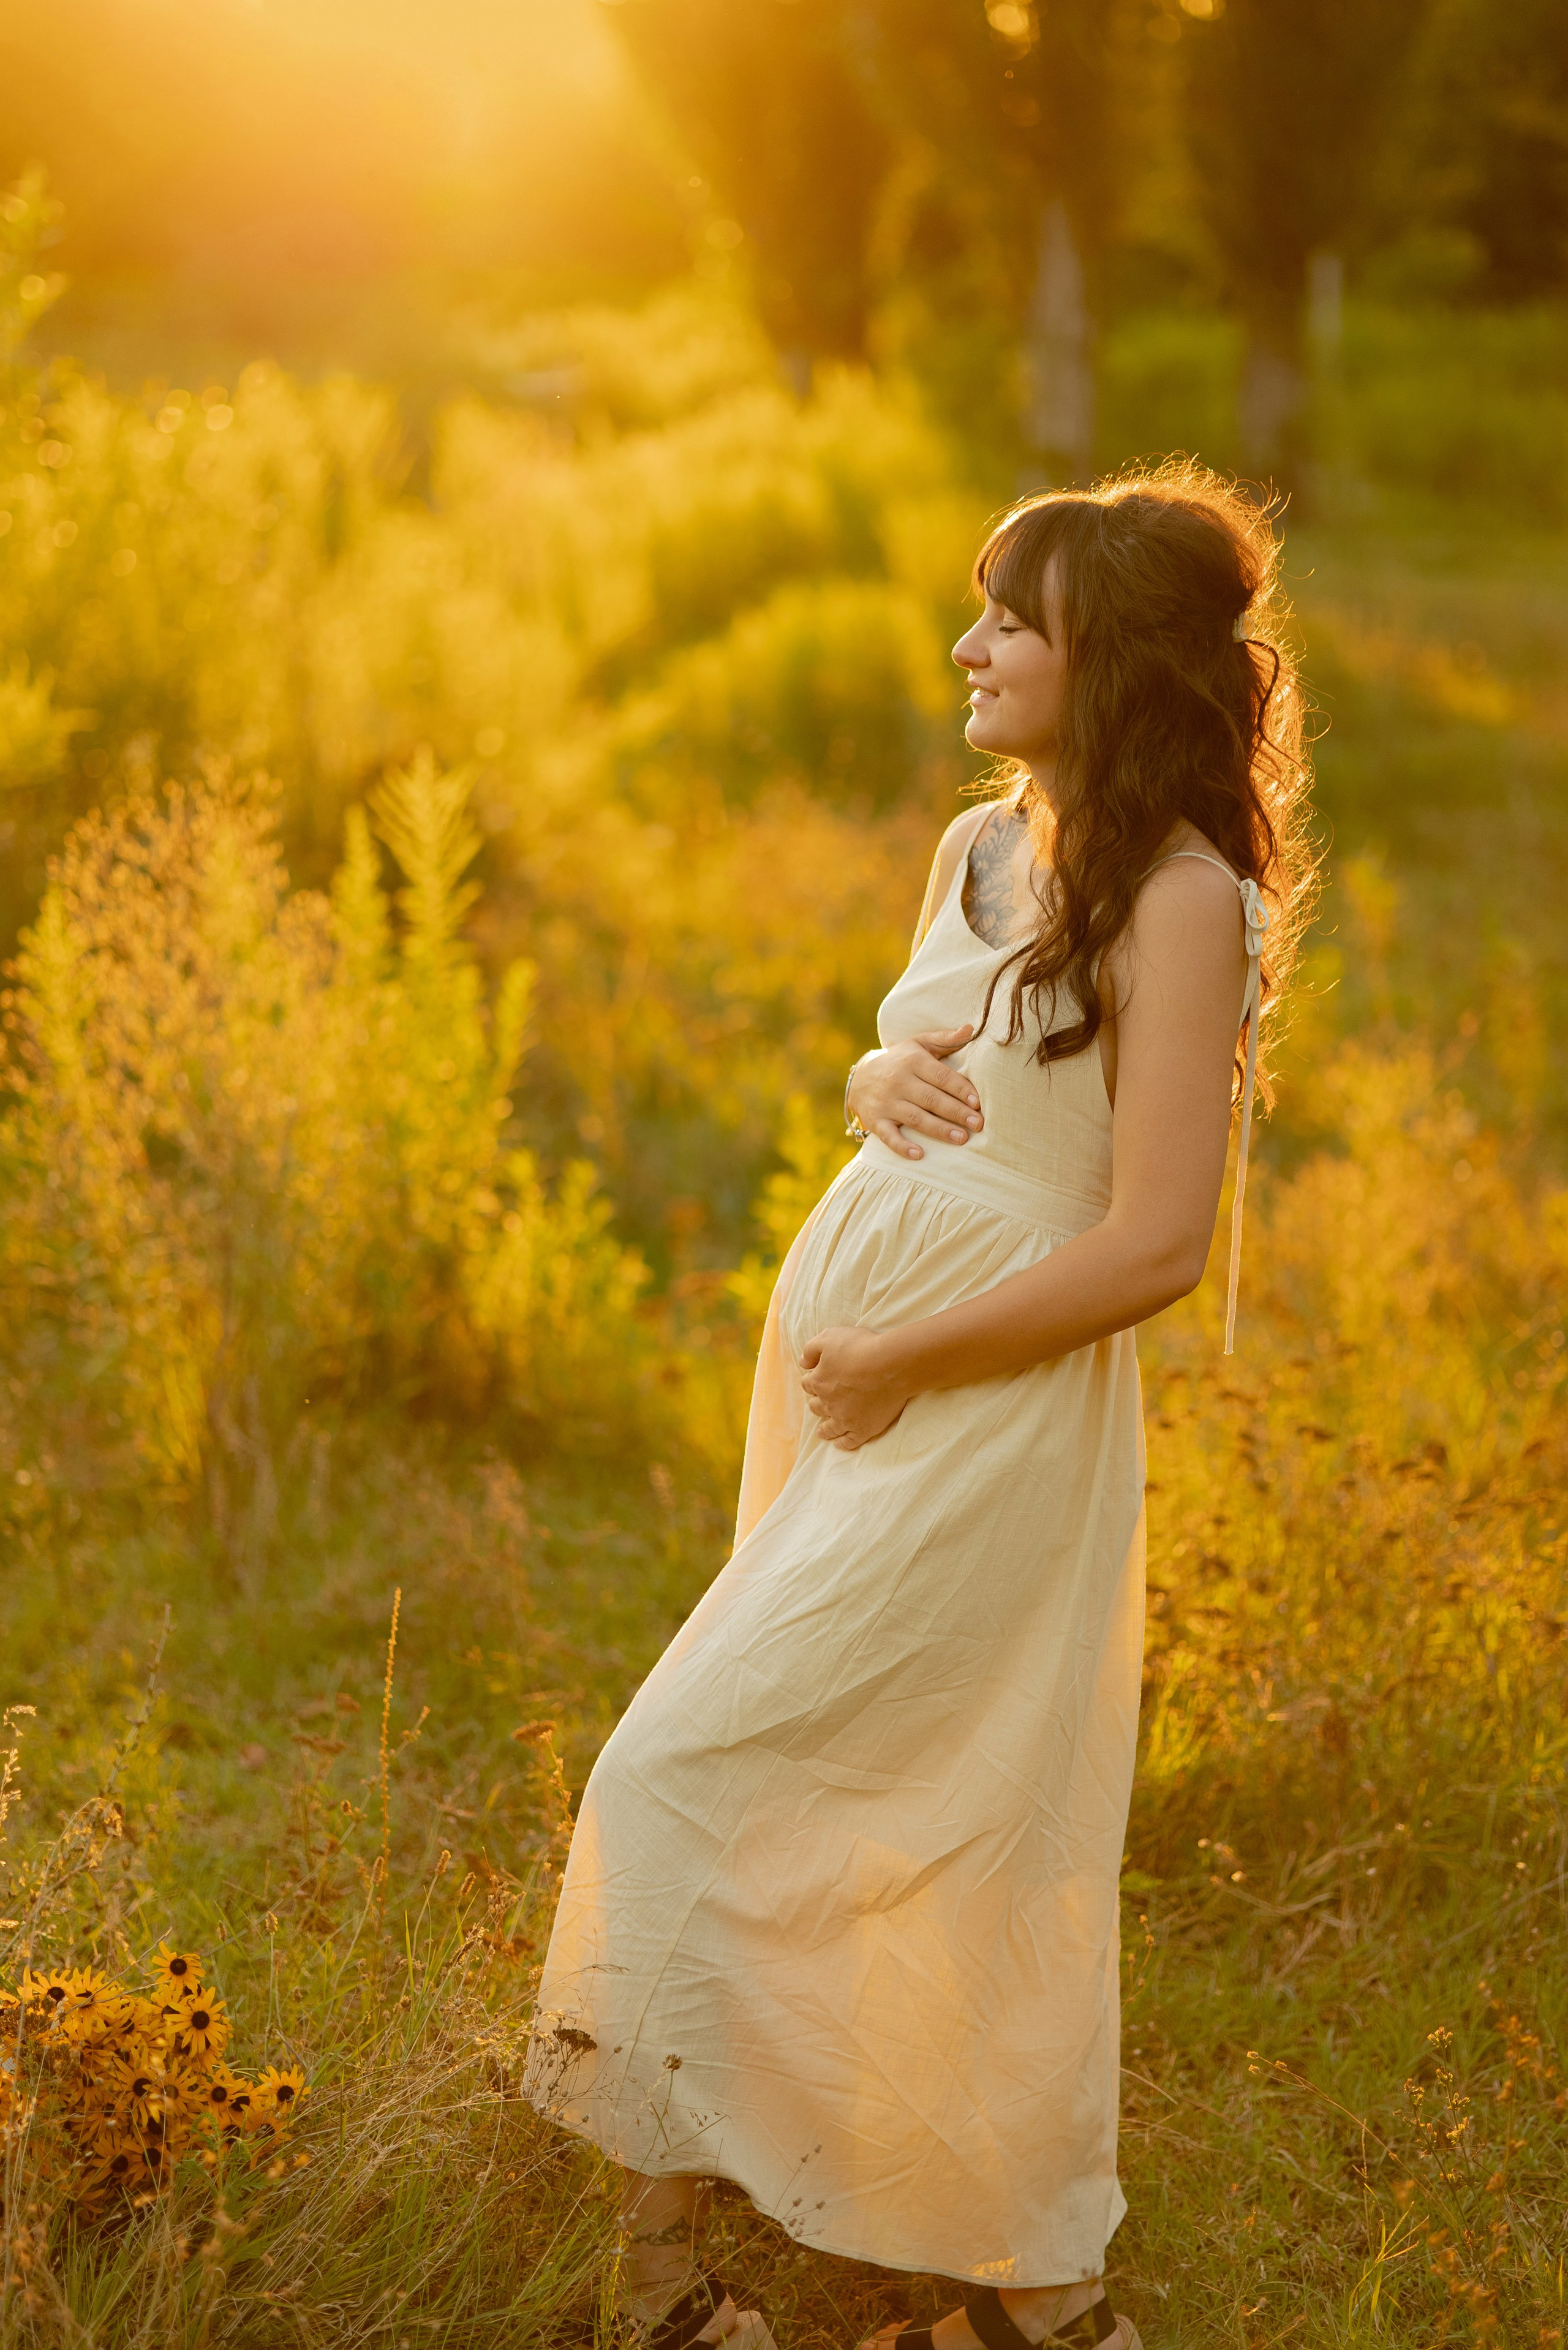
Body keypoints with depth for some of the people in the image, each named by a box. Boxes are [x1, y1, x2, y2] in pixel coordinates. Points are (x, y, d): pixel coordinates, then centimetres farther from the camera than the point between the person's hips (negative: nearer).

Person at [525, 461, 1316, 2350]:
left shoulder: (1181, 900, -15)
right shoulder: (977, 849, 10)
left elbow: (1155, 1243, -19)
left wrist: (893, 1366, -14)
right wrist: (880, 1082, -1)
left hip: (984, 1417, -8)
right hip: (841, 1371, 8)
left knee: (684, 1776, -9)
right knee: (929, 1839, 14)